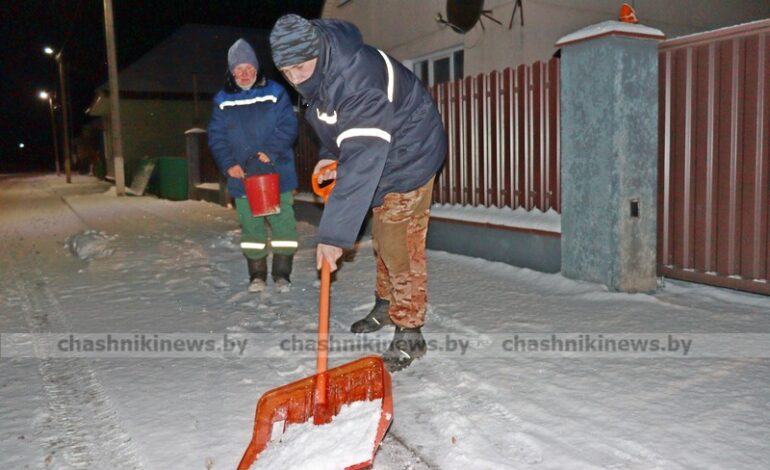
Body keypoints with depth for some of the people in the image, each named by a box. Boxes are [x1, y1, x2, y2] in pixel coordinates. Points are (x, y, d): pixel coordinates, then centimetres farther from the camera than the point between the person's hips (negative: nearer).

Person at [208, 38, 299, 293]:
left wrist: (270, 152, -18)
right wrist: (228, 164, -9)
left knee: (282, 222, 2)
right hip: (242, 177, 2)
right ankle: (257, 275, 20)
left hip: (277, 173, -1)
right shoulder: (223, 100, 5)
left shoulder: (275, 93, 0)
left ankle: (282, 274, 14)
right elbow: (216, 136, 4)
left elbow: (288, 127, -6)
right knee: (250, 226, 8)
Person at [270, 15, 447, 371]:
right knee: (381, 233, 17)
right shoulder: (316, 66, -9)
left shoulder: (358, 81, -38)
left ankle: (409, 334, 0)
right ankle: (386, 305, 35)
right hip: (377, 149, 9)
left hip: (409, 153, -9)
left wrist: (333, 233, -44)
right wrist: (329, 153, -2)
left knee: (399, 242, -11)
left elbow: (361, 164, -43)